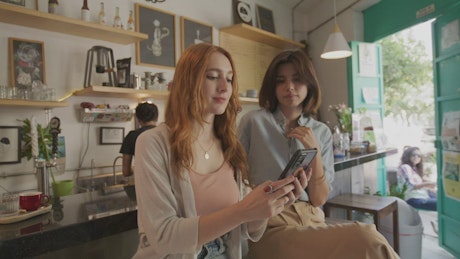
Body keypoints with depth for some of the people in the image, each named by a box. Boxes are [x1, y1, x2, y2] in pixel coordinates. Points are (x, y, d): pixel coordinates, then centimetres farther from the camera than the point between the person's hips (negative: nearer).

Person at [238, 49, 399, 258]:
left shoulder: (322, 132, 8)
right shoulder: (252, 122, -3)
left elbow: (319, 200, 4)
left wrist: (315, 151, -9)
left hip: (312, 221, 4)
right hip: (270, 227, -4)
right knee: (368, 240, -25)